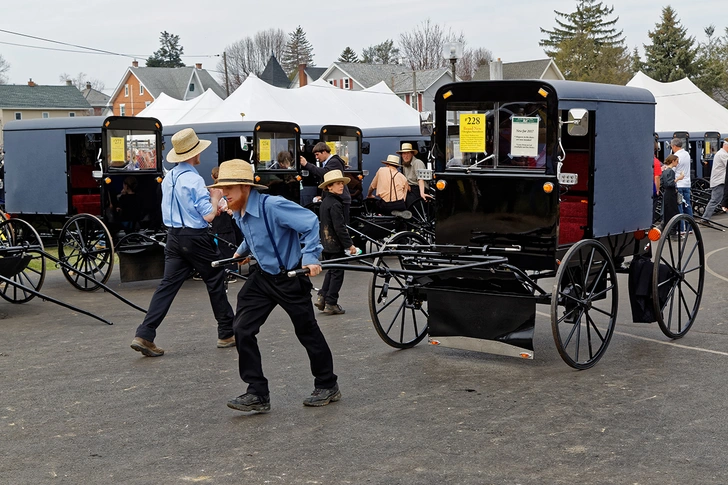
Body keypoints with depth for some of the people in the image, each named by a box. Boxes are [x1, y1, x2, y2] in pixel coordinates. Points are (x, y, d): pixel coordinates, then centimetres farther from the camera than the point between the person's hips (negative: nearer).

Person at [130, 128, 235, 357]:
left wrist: (211, 205, 21)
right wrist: (215, 197, 0)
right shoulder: (194, 179, -17)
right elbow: (208, 215, -18)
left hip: (174, 236, 7)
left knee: (168, 285, 3)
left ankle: (144, 335, -6)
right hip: (196, 238, -7)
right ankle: (226, 334, 18)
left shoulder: (168, 178, 9)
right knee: (216, 283, 9)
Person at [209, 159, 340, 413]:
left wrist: (311, 257, -29)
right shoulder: (239, 214, 1)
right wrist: (242, 250, 19)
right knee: (242, 330, -4)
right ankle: (258, 394, 3)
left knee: (308, 332, 6)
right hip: (263, 276, 8)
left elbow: (310, 222, -27)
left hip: (290, 278, -8)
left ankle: (327, 387, 26)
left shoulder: (271, 206, -25)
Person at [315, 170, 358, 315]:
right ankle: (331, 304, 2)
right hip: (336, 245, -9)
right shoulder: (335, 204, -18)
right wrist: (349, 244, -18)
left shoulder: (325, 203, 11)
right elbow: (340, 227, -22)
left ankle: (321, 297, 13)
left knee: (331, 271, 18)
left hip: (326, 244, 9)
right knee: (337, 273, 0)